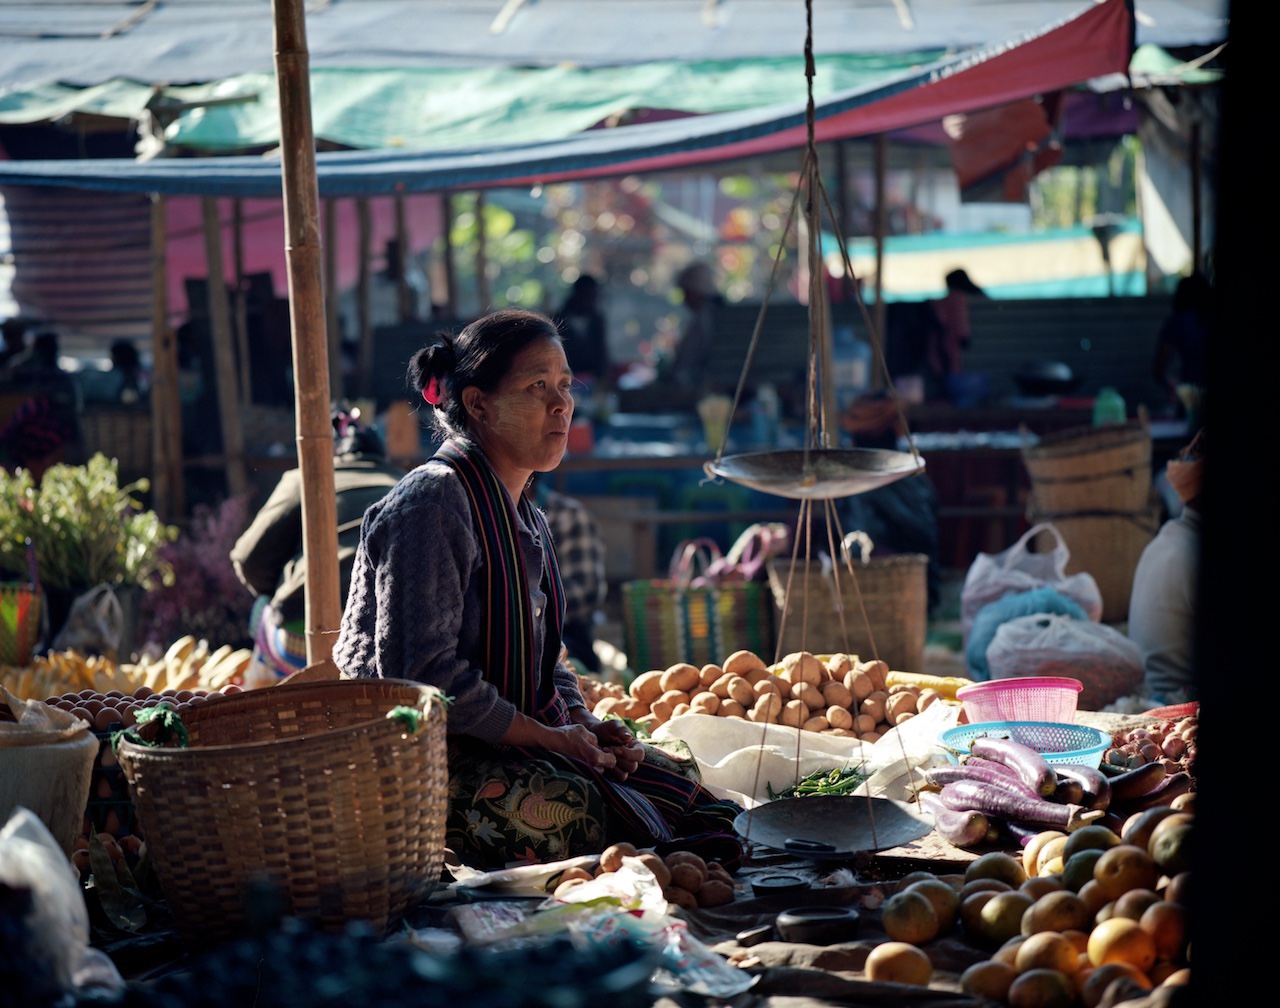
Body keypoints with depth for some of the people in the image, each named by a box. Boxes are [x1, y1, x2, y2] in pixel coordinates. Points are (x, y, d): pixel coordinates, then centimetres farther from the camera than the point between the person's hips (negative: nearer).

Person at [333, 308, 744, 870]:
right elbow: (423, 674, -23)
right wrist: (549, 737, -17)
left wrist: (583, 725, 0)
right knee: (580, 809, -31)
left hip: (513, 741, 9)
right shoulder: (432, 502, -16)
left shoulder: (528, 520, 15)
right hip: (423, 758, -9)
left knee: (679, 780, -6)